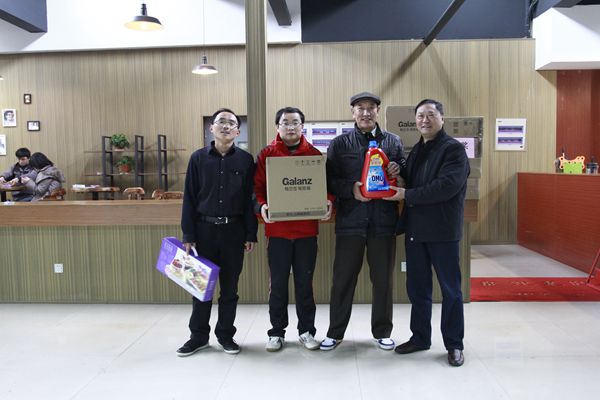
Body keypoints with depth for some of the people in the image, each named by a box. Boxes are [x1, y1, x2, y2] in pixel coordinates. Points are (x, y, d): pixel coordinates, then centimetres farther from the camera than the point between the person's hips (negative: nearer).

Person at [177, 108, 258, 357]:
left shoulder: (245, 160, 2)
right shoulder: (198, 158, 3)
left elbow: (250, 198, 2)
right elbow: (189, 198, 2)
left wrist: (251, 234, -2)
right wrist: (188, 235, -2)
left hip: (234, 230, 0)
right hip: (205, 228, 1)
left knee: (230, 285, 8)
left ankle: (226, 335, 23)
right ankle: (199, 336, 23)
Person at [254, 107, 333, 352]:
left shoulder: (315, 155, 5)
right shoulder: (266, 155, 3)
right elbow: (258, 187, 2)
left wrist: (327, 202, -11)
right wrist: (262, 206, -17)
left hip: (307, 229, 1)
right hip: (277, 229, 0)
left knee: (304, 282, 10)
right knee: (278, 283, 8)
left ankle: (306, 331, 24)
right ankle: (277, 332, 23)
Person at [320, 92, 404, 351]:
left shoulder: (393, 142, 10)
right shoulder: (340, 144, 6)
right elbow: (329, 180, 1)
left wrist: (398, 171, -10)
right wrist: (351, 189, -15)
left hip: (383, 221, 1)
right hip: (350, 220, -1)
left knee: (383, 279, 11)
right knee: (343, 279, 7)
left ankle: (382, 332, 28)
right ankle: (335, 332, 22)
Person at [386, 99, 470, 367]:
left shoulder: (454, 149, -8)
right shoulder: (416, 150, 15)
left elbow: (447, 186, -21)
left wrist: (406, 195, -19)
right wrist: (397, 175, -4)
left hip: (442, 231, -7)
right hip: (415, 229, 7)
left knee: (450, 289, 5)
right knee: (417, 287, 14)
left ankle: (454, 344, 19)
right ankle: (420, 337, 29)